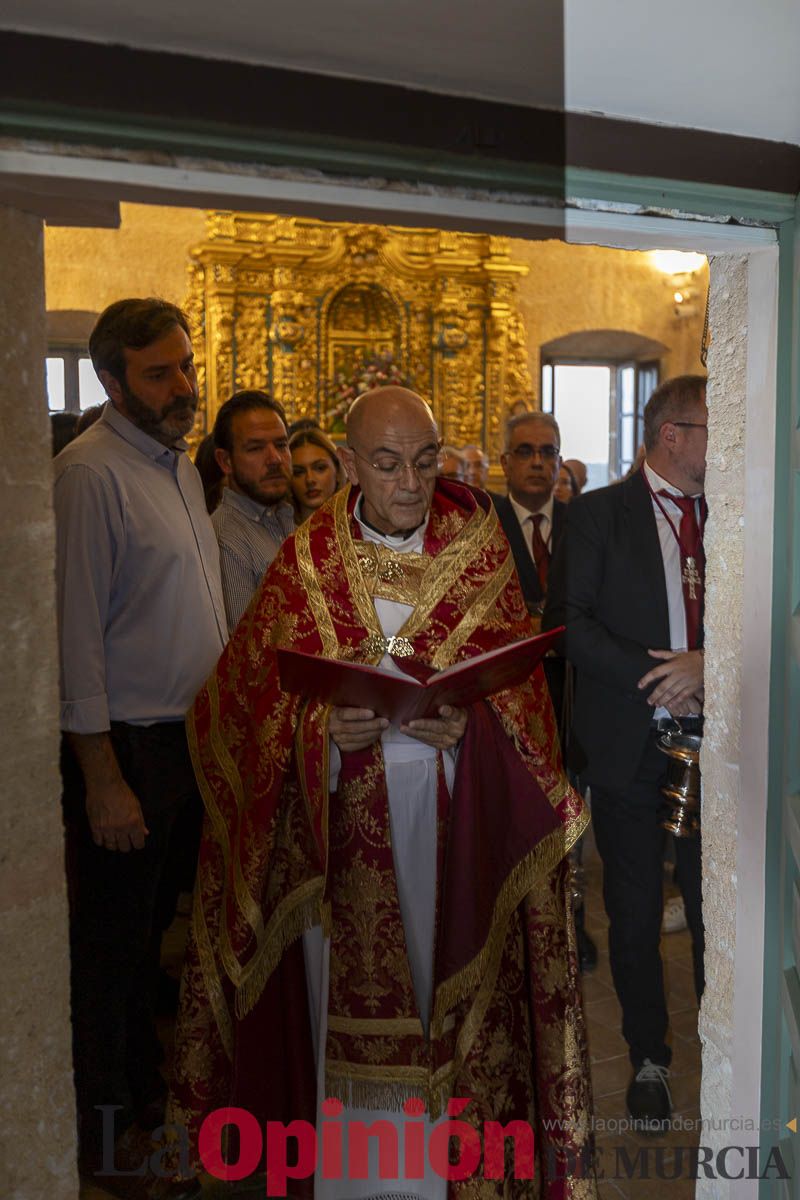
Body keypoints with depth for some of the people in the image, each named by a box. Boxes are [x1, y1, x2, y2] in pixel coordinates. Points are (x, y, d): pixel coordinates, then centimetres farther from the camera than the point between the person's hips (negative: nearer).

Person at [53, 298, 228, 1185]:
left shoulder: (179, 464, 12)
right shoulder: (91, 473, -16)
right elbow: (76, 637, -19)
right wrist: (103, 779, -19)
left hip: (191, 737, 8)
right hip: (126, 745, -8)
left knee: (161, 929, 21)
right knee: (111, 942, 7)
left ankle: (146, 1088, 41)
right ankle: (93, 1124, 28)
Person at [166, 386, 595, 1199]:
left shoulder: (479, 547, 1)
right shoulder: (308, 559, 1)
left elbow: (518, 679, 0)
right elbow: (255, 691, 1)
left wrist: (468, 719, -19)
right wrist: (323, 726, -17)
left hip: (451, 807, 0)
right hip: (341, 810, 0)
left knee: (445, 972, 9)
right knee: (350, 987, 7)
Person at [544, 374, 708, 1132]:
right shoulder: (598, 514, -2)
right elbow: (568, 619, -9)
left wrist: (708, 663, -14)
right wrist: (652, 680, -17)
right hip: (630, 748, -2)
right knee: (635, 917, 11)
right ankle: (649, 1059, 30)